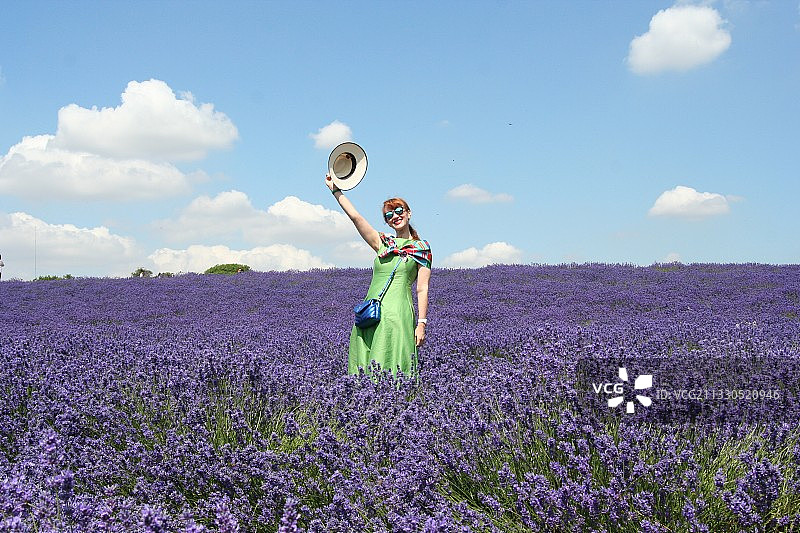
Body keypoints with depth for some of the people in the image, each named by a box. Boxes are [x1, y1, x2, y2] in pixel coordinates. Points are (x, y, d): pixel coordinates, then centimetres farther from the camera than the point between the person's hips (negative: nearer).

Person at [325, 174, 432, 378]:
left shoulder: (421, 249, 9)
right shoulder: (383, 243, 18)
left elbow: (422, 289, 2)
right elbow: (355, 217, 12)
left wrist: (422, 323, -5)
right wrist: (336, 190, 10)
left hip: (398, 314, -4)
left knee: (393, 368, -11)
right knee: (367, 372, -2)